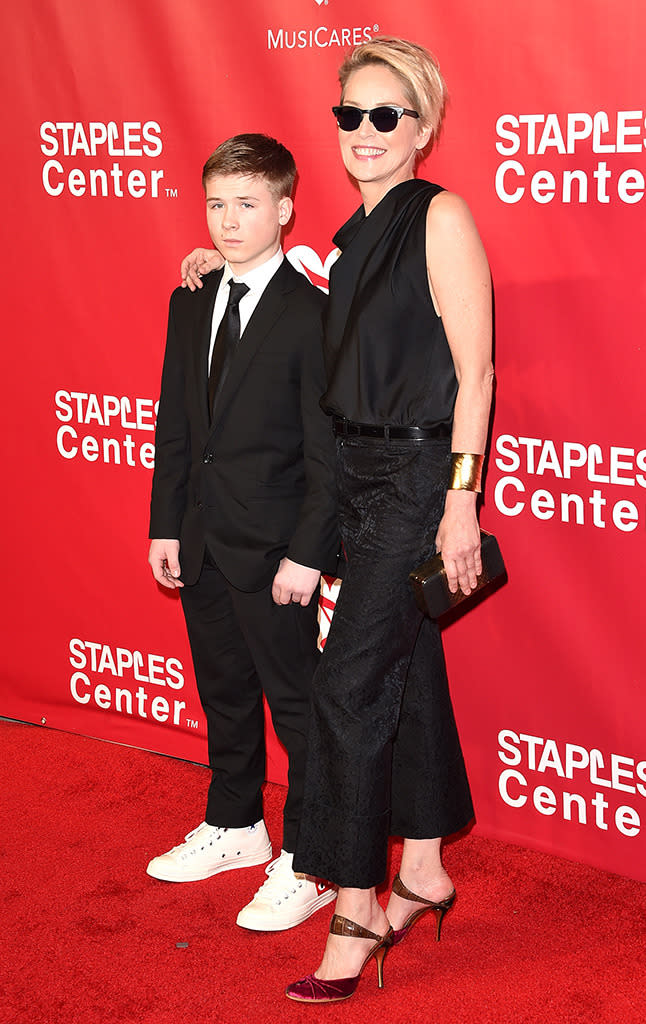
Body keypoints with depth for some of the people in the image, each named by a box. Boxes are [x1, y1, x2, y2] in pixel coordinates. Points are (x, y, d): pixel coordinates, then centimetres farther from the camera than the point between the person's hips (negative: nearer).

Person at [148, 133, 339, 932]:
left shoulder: (311, 315, -13)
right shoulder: (190, 304, 9)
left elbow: (327, 450, -14)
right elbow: (174, 424, 12)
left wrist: (307, 553, -17)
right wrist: (165, 526, 8)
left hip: (273, 549, -7)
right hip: (201, 543, 7)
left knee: (296, 702, 2)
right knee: (223, 692, 20)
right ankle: (234, 827, 37)